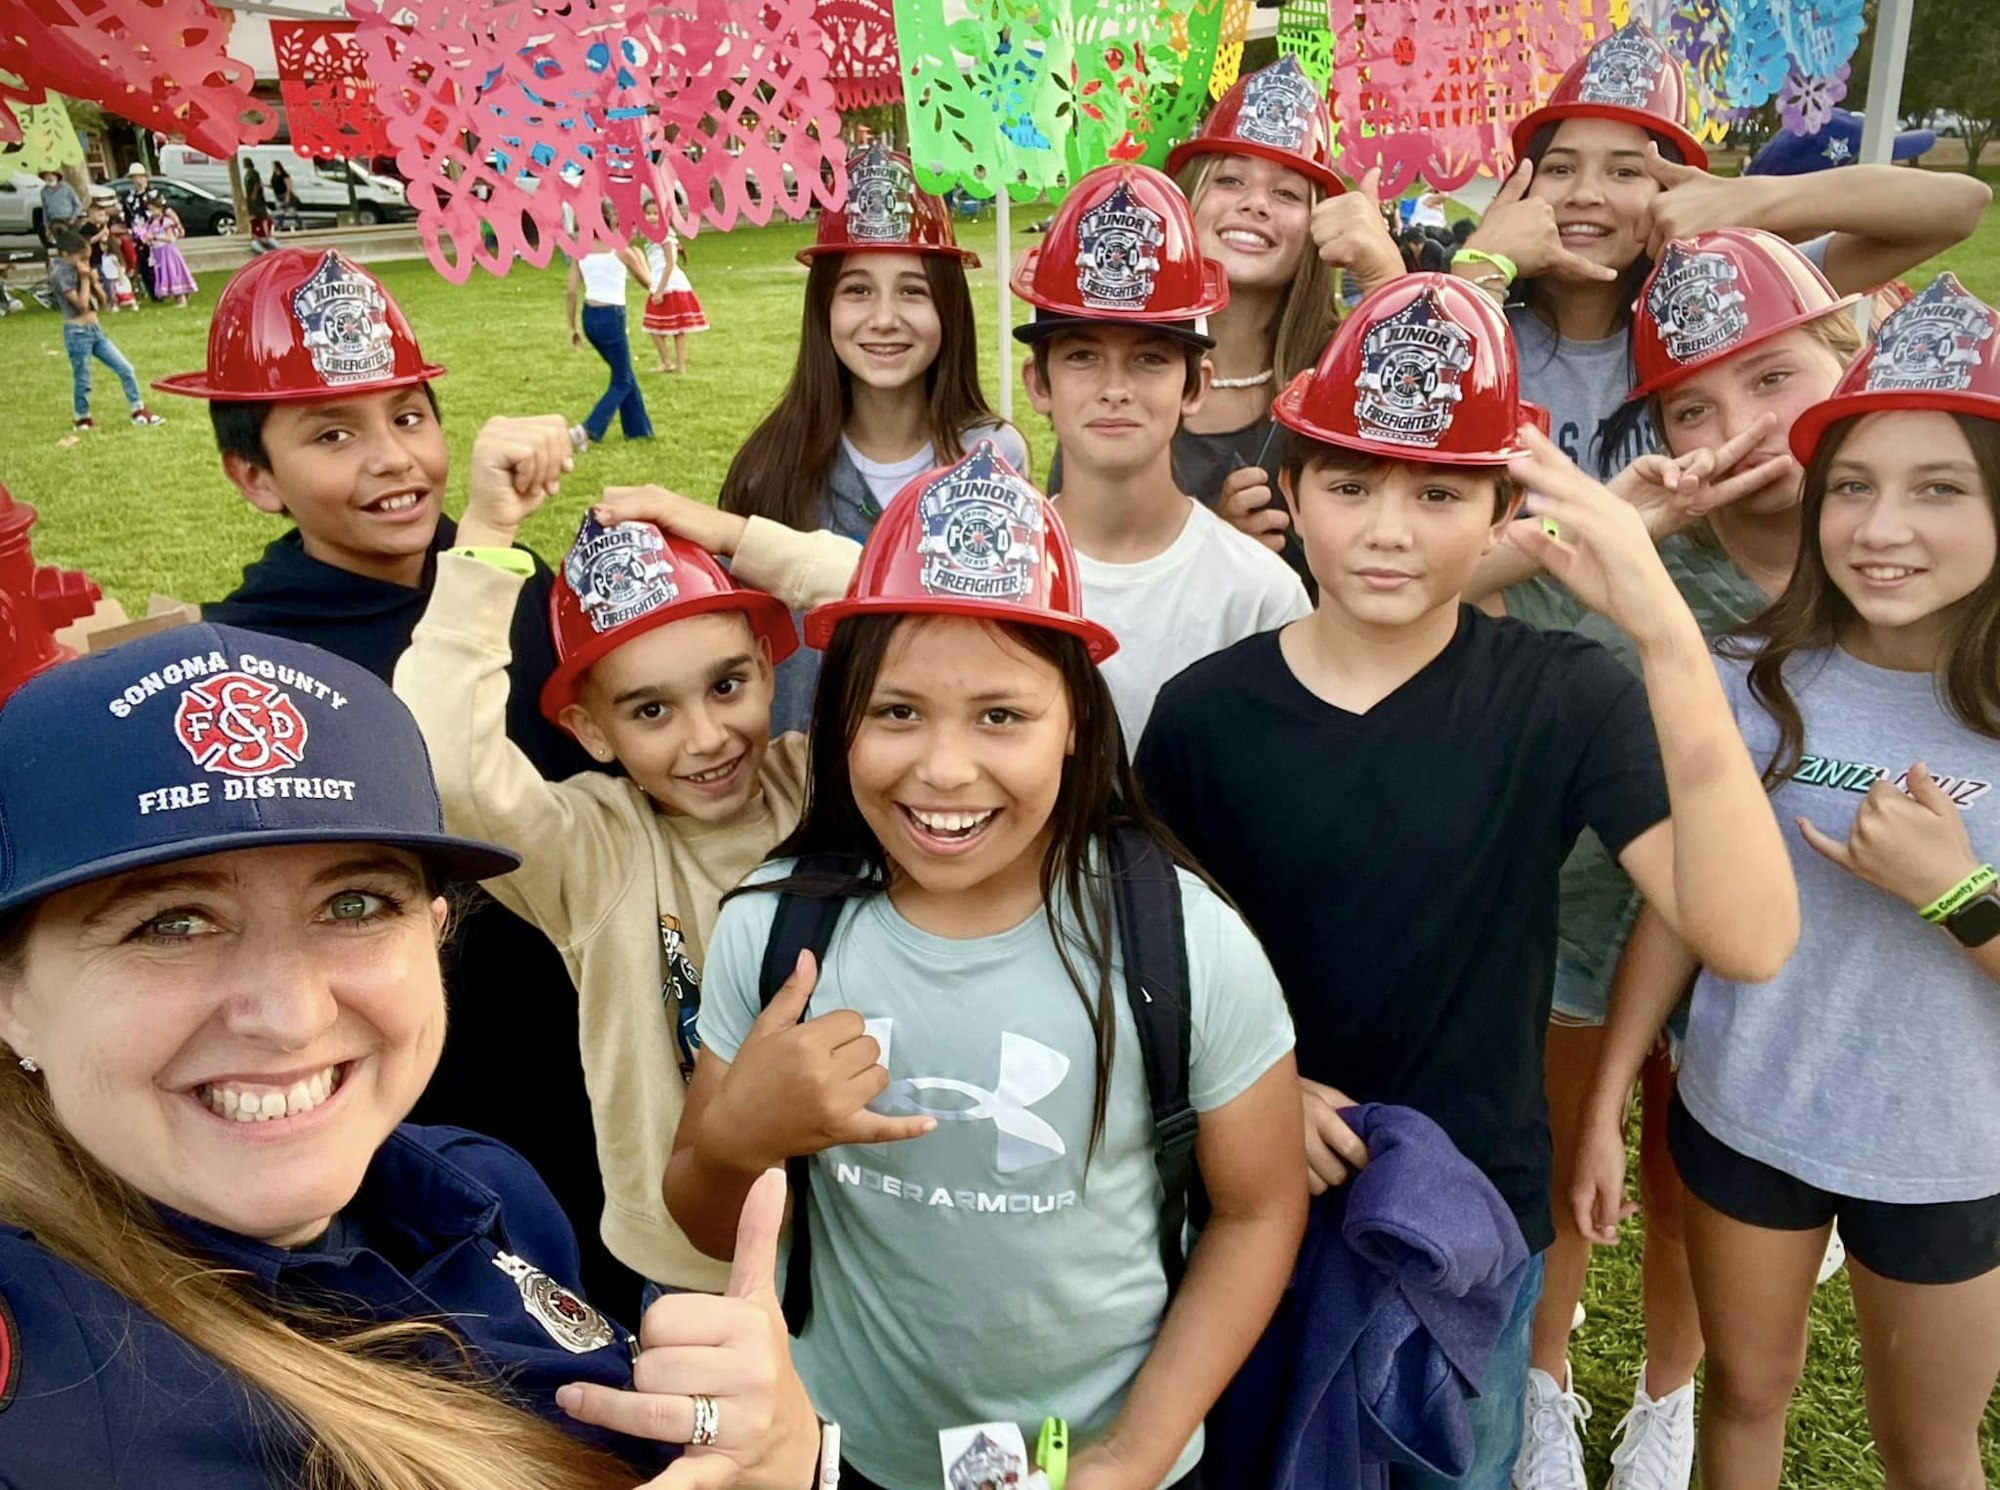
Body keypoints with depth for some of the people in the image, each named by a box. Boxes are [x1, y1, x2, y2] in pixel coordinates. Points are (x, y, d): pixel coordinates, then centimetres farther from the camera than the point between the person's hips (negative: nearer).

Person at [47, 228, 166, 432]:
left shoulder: (79, 271, 10)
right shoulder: (60, 273, -13)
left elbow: (104, 300, 12)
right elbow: (81, 304, -20)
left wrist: (94, 280, -3)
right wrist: (85, 279, -12)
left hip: (96, 329, 7)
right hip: (77, 332, -7)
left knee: (125, 369, 4)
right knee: (82, 380, 4)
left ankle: (139, 412, 11)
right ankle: (82, 420, 20)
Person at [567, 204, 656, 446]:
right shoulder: (622, 251, -10)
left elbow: (570, 293, 0)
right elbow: (647, 282, 5)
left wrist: (572, 327, 10)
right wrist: (641, 257, 24)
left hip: (589, 317, 6)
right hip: (611, 317, -6)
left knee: (623, 374, 23)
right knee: (621, 382, 7)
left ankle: (638, 428, 32)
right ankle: (588, 429, -9)